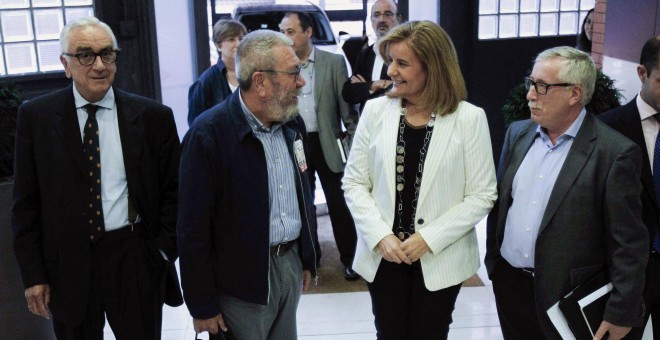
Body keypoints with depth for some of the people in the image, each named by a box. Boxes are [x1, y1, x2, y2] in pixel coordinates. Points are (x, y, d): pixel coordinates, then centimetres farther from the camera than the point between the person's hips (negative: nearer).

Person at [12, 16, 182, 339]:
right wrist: (33, 273, 0)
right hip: (66, 264, 1)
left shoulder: (153, 116, -4)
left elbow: (172, 190, 3)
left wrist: (164, 251, -4)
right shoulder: (35, 116, -2)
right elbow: (26, 201, 1)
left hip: (137, 263, 0)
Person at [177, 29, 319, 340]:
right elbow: (192, 229, -16)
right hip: (241, 279, -6)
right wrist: (202, 306, -12)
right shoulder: (208, 135, -19)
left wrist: (308, 259, 15)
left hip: (291, 265, 6)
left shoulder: (292, 123, 2)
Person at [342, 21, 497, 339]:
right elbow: (354, 182, 0)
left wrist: (429, 238, -14)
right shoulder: (375, 110, -3)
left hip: (440, 259, -1)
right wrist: (380, 236, -12)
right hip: (383, 255, 2)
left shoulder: (469, 118, -8)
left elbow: (481, 194, -7)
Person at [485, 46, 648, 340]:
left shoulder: (615, 152, -14)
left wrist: (621, 313, -12)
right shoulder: (518, 133, 4)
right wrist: (492, 258, 12)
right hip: (508, 283, 5)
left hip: (567, 296, -5)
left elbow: (628, 244, -13)